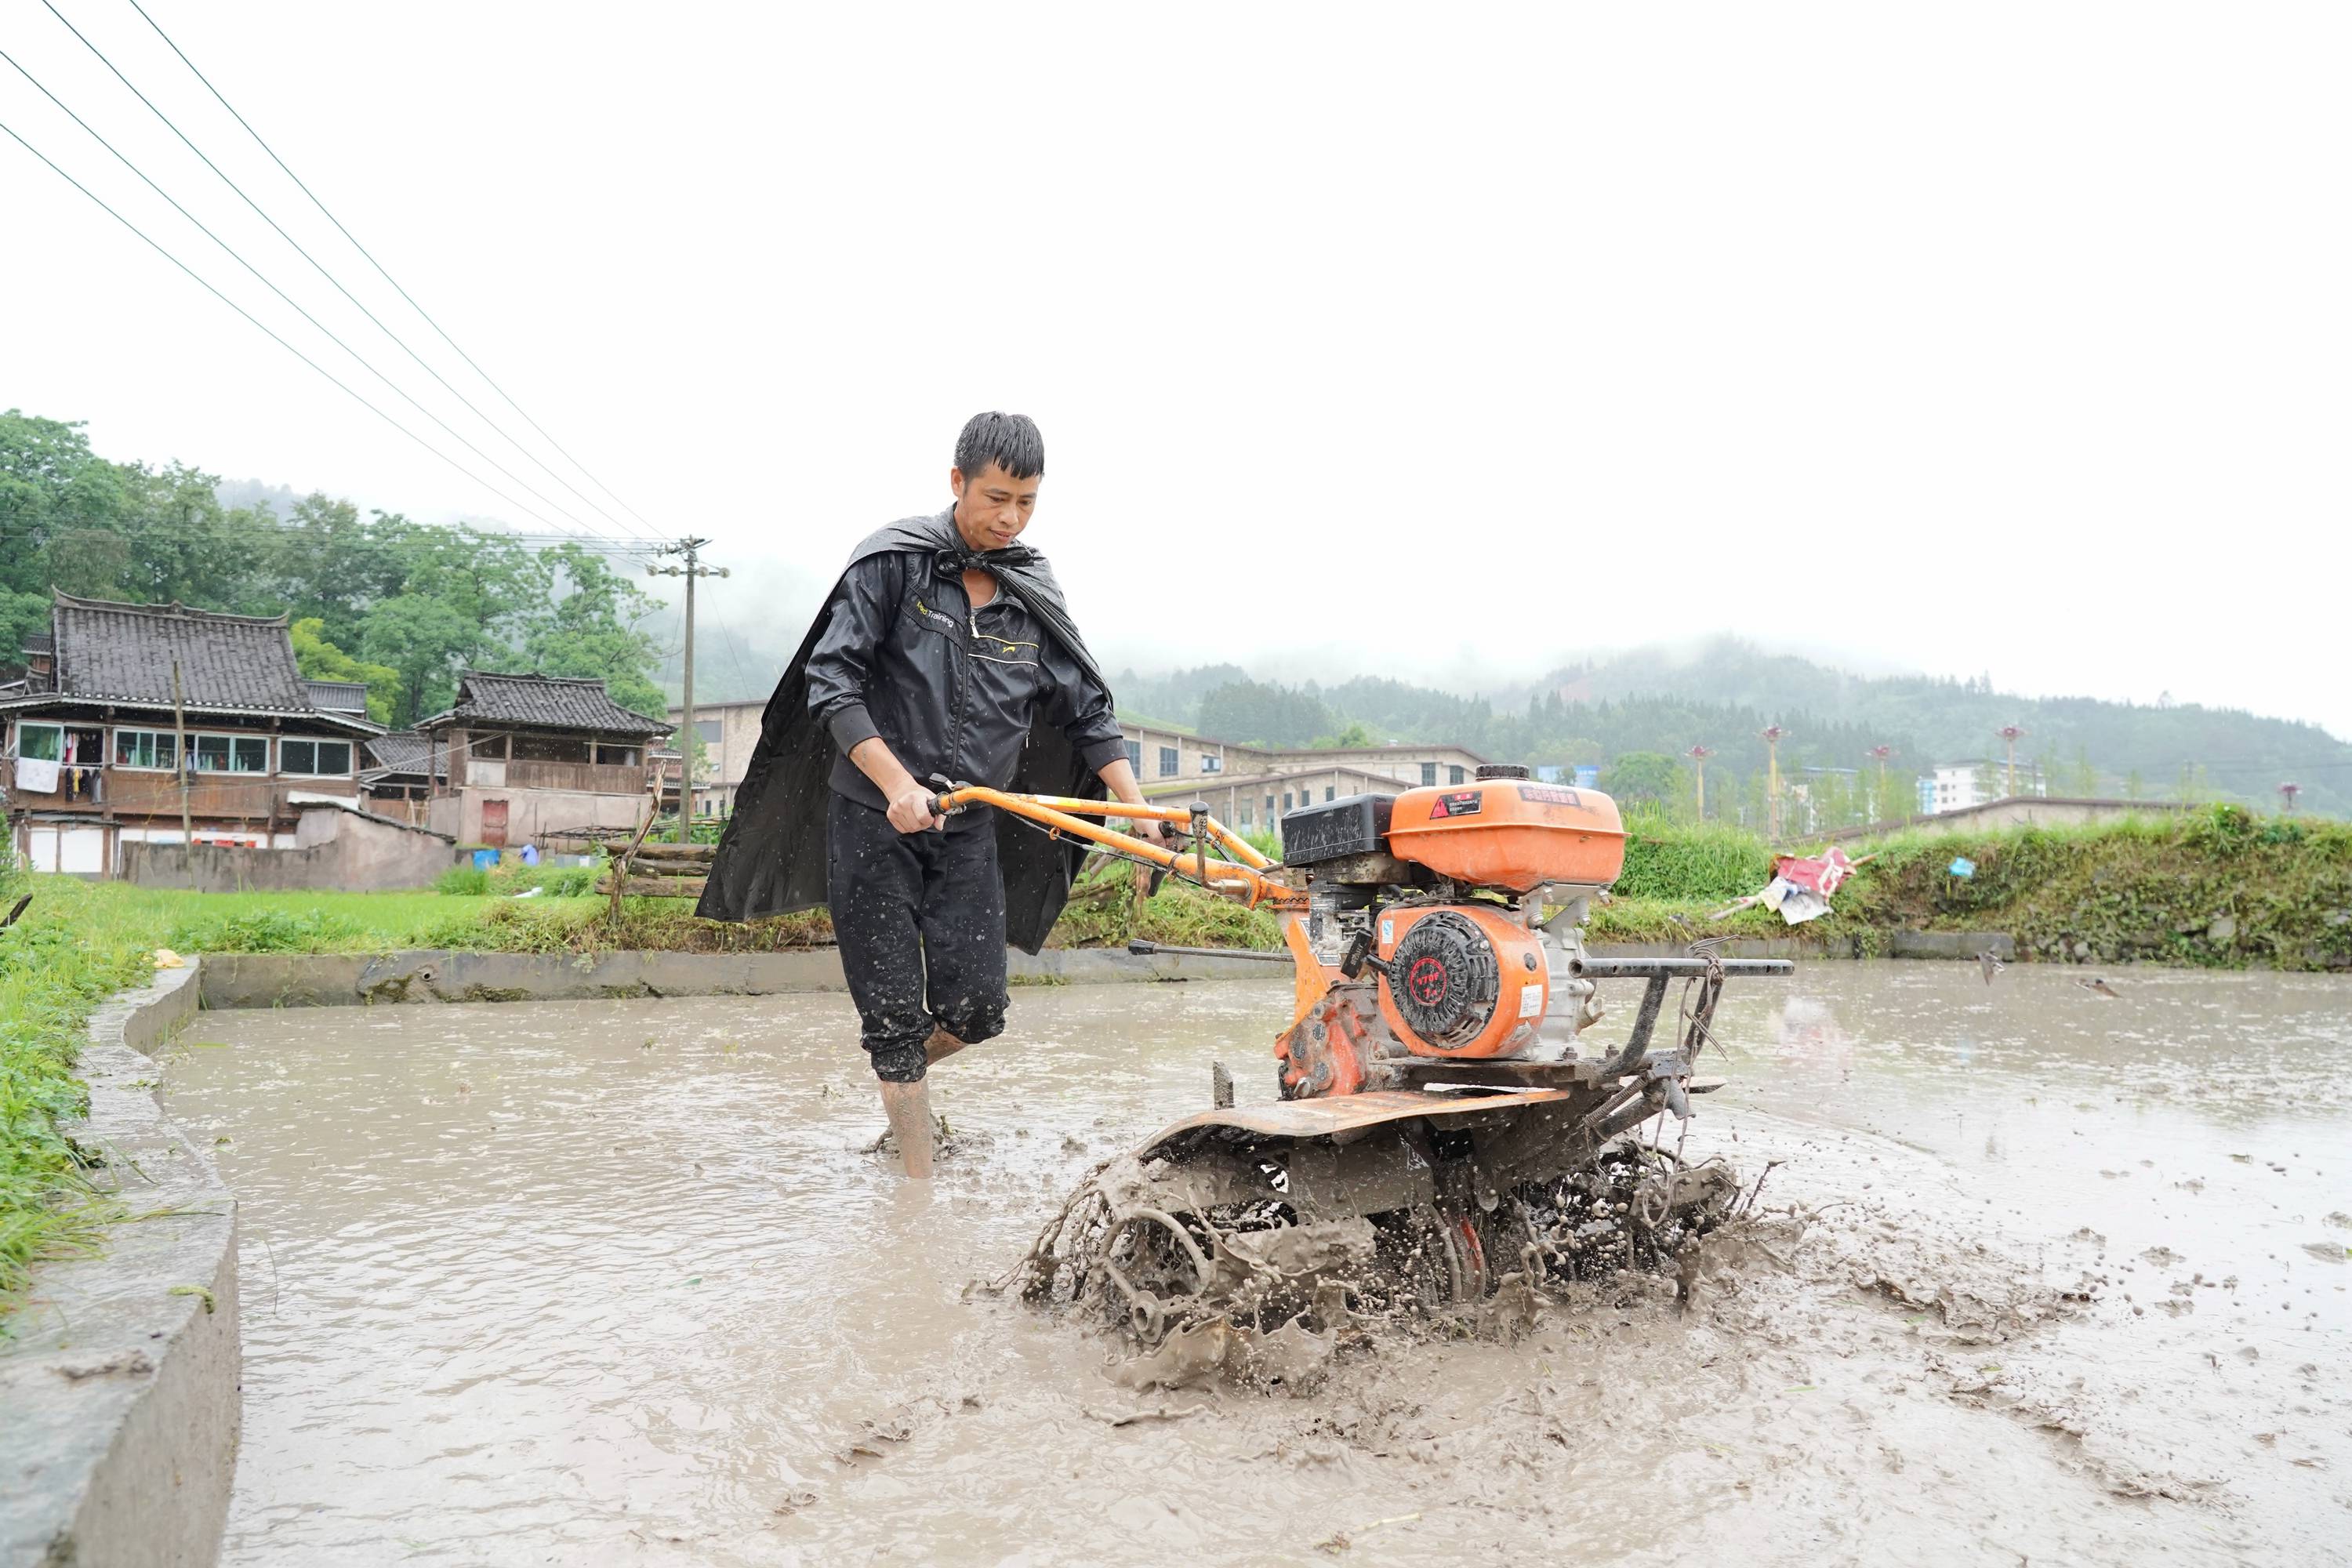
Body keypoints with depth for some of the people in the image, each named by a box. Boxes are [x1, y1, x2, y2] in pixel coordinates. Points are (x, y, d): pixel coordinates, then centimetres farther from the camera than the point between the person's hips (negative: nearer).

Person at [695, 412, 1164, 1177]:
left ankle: (903, 1074, 32)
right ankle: (919, 1185, 13)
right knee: (894, 1013, -1)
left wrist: (1139, 813, -1)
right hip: (873, 819, -3)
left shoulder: (1035, 598, 5)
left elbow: (1090, 712, 9)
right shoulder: (892, 562, -7)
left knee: (976, 1012, -2)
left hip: (970, 828, 4)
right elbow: (831, 683, -12)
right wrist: (899, 786, -21)